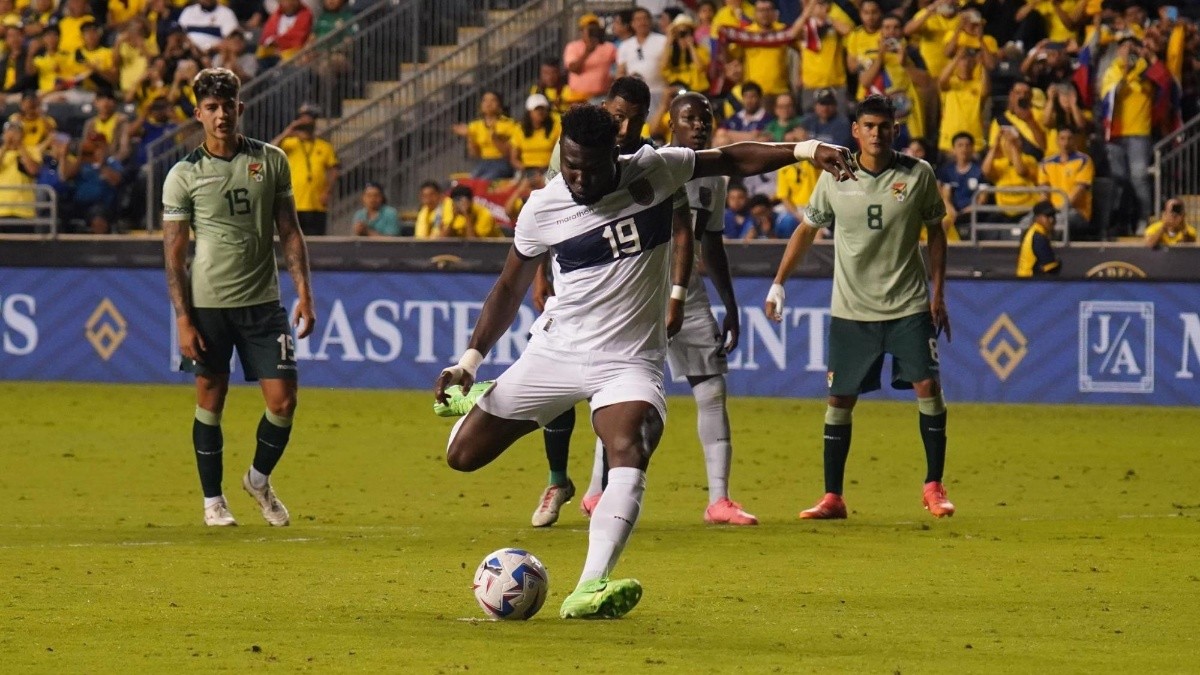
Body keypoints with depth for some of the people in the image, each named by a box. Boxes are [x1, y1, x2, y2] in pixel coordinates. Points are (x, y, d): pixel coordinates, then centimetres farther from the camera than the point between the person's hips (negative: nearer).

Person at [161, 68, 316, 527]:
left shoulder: (271, 161, 4)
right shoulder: (184, 175, -3)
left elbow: (289, 231, 8)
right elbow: (173, 253, -2)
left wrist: (304, 294, 0)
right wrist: (183, 319, -9)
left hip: (263, 301, 2)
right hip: (209, 304, -2)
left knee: (282, 400, -2)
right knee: (210, 399, 4)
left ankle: (259, 479, 22)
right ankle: (213, 500, 17)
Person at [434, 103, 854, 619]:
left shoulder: (654, 171, -7)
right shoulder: (543, 209, -6)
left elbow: (730, 160, 6)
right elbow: (510, 288, 7)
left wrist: (806, 150, -5)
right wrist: (470, 361, 2)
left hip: (630, 359, -1)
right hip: (557, 348, 1)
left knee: (629, 457, -29)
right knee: (463, 456, 3)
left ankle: (588, 590, -41)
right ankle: (474, 400, 41)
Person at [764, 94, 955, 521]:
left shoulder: (918, 175, -3)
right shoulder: (835, 178, -1)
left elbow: (936, 232, 7)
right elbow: (806, 230, 10)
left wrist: (938, 293, 2)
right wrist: (778, 285, 6)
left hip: (909, 305, -1)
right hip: (851, 309, 1)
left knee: (928, 385, -11)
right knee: (840, 398, 1)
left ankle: (933, 486, 2)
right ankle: (832, 497, 9)